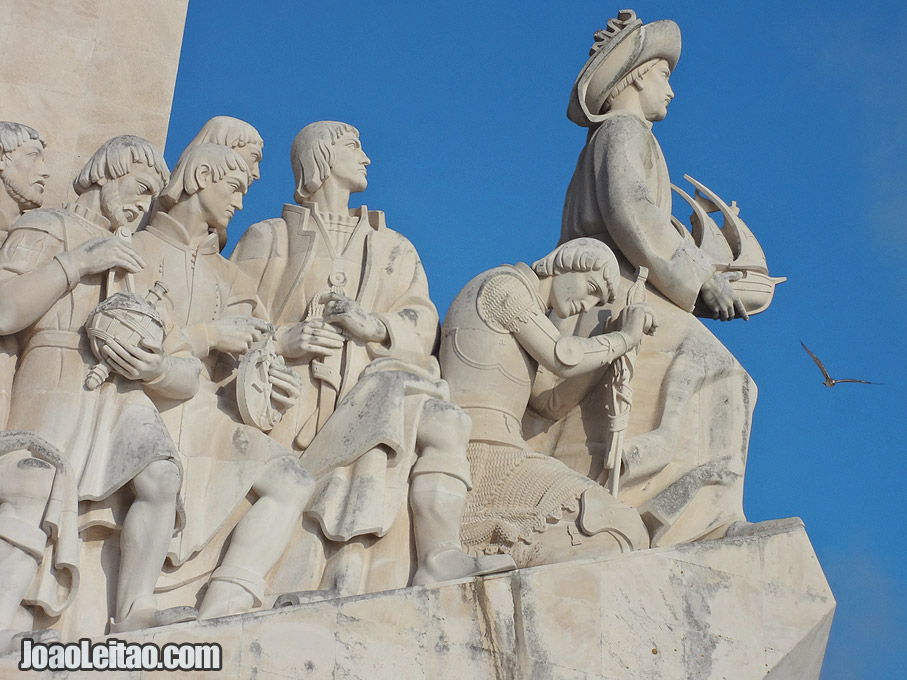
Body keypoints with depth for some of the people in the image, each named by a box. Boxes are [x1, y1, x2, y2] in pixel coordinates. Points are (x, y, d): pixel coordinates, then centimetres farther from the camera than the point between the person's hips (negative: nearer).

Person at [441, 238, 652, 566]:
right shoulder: (505, 283, 0)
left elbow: (550, 401, 24)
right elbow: (563, 359, -8)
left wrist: (614, 342, 21)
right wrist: (624, 339, 9)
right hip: (486, 454, -10)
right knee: (624, 531, -16)